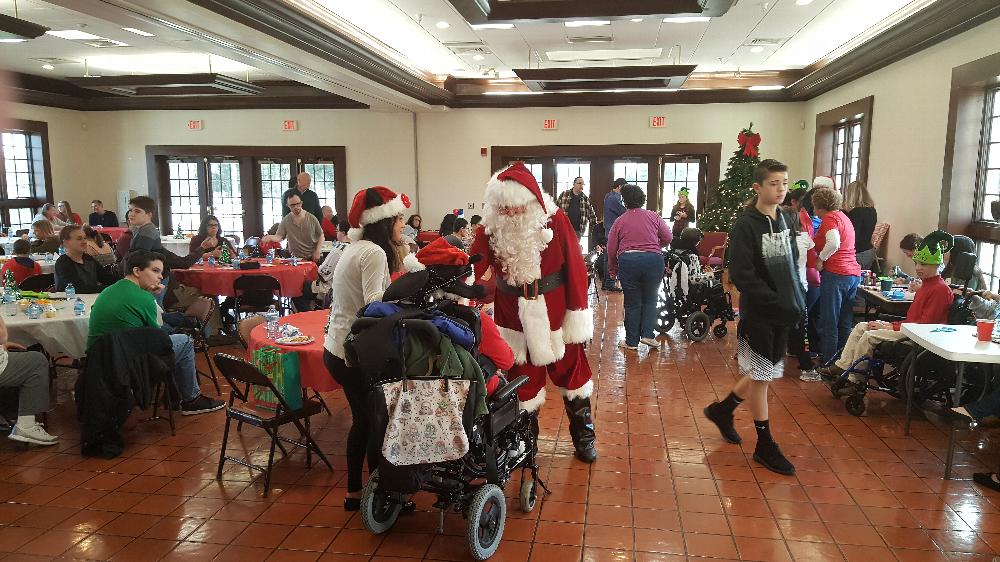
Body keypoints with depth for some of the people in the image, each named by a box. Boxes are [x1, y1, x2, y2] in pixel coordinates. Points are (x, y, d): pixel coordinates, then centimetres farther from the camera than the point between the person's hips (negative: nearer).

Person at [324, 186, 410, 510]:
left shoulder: (354, 249, 12)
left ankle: (354, 493, 32)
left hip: (337, 349, 10)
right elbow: (374, 307, -24)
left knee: (363, 419, 21)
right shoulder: (375, 253, -17)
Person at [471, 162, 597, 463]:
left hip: (555, 312, -1)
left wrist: (577, 312, -10)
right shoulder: (491, 228, -9)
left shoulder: (555, 219, -15)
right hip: (515, 317, 1)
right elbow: (473, 268, -14)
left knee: (571, 373, 15)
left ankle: (584, 437, 35)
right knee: (522, 380, 13)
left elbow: (575, 266, -12)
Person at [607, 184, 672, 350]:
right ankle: (648, 334, 6)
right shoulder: (653, 217, 8)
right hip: (654, 259, 1)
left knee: (632, 303, 9)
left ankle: (632, 341, 15)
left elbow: (611, 249, 7)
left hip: (628, 261, 0)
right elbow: (668, 238, 6)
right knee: (650, 299, 17)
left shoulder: (620, 221, 7)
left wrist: (613, 269, 21)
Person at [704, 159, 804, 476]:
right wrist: (776, 302, -23)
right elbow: (741, 275, -20)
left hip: (783, 311, 7)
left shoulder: (787, 220, 7)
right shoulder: (746, 224, -14)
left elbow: (792, 263, 16)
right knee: (761, 375, 4)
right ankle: (765, 445, 17)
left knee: (766, 372, 16)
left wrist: (796, 298, 2)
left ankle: (722, 409, 38)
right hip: (758, 313, -7)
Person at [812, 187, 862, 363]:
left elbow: (833, 243, -24)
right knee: (845, 323, 13)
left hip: (835, 274, -9)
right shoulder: (844, 217, 20)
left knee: (829, 323, -2)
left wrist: (821, 259, -12)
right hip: (854, 274, 9)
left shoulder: (830, 218, -8)